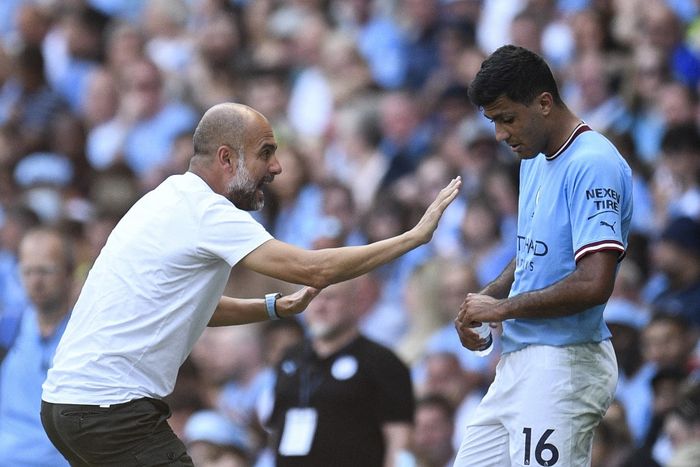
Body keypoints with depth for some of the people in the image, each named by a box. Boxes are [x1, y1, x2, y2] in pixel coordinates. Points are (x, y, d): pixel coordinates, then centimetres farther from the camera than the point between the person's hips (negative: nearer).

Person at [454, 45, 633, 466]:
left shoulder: (593, 166, -16)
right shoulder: (535, 160, 15)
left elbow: (594, 285, -24)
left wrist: (504, 308, -13)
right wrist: (486, 299, 9)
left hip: (563, 368, -10)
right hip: (520, 363, 10)